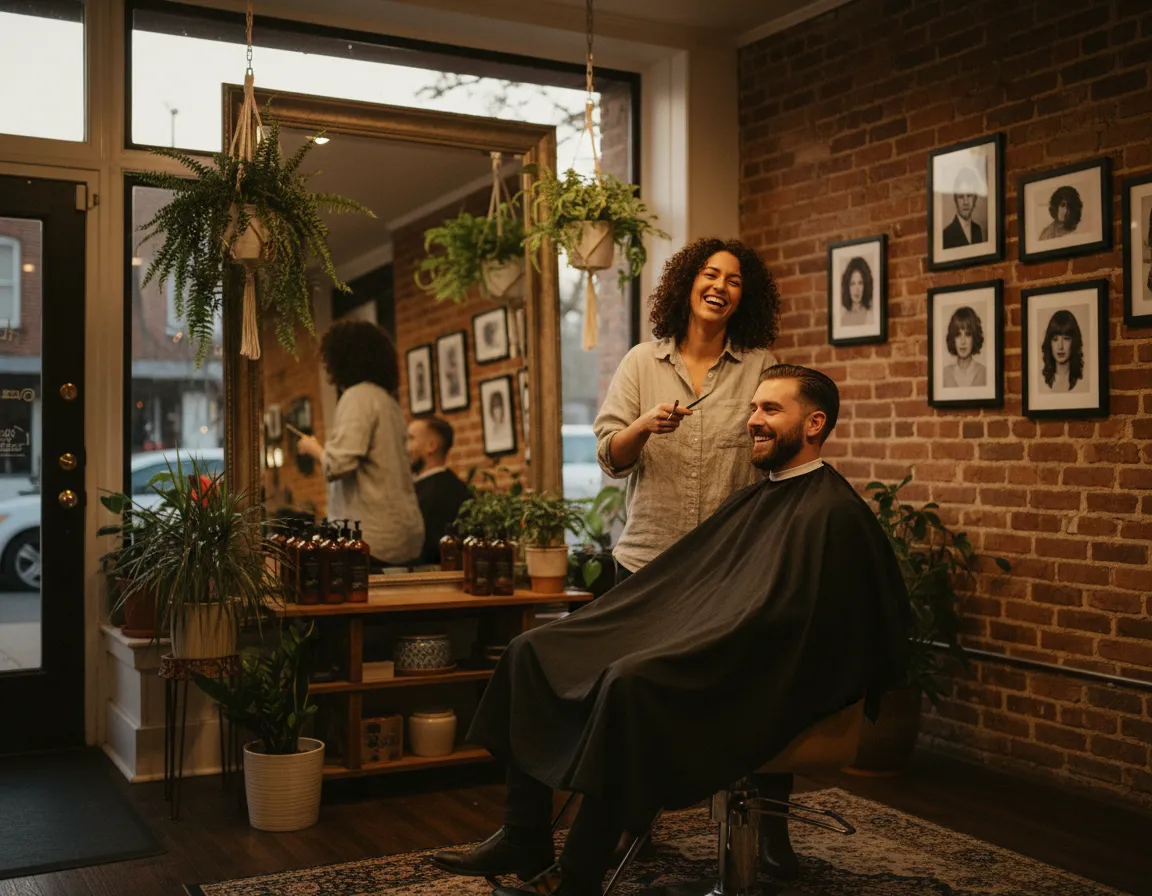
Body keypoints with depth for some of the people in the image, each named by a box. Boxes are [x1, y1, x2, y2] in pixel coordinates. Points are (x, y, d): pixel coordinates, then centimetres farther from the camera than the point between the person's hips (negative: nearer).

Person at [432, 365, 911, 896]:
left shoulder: (832, 513, -8)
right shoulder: (756, 499, 21)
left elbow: (775, 619, -20)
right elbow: (675, 580, 21)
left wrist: (676, 652, -20)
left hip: (754, 680, -10)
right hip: (688, 648, 10)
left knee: (630, 683, -37)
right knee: (532, 652, -1)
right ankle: (525, 841, -2)